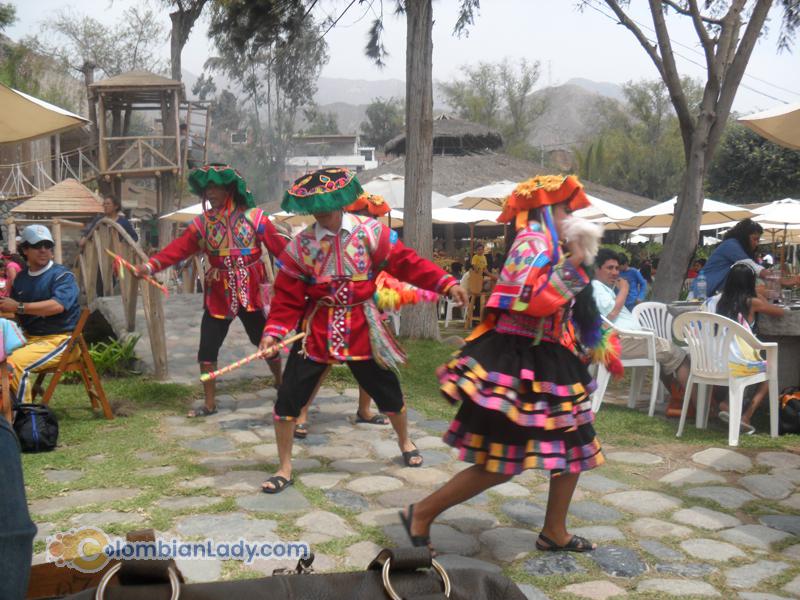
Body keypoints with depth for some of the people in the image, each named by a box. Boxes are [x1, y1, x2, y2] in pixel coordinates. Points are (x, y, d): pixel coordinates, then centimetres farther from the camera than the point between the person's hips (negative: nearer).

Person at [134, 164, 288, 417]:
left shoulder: (253, 217, -6)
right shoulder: (202, 223, 1)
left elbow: (280, 246, -11)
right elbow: (178, 248, -7)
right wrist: (150, 265, -20)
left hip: (251, 292, -2)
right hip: (218, 294, 2)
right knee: (207, 347, 1)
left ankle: (281, 384, 35)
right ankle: (210, 403, 15)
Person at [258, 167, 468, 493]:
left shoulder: (369, 231, -8)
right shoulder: (300, 244, -7)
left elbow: (406, 262, -7)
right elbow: (288, 296, -5)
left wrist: (446, 283, -15)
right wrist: (274, 330, -18)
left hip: (361, 328, 0)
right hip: (317, 329, 0)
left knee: (387, 389, 13)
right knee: (289, 396, -5)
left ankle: (405, 442, 44)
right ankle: (284, 469, 14)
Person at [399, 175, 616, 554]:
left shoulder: (551, 247, 16)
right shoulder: (533, 243, -14)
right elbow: (535, 302, -28)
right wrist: (574, 262, -22)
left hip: (544, 363, 10)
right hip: (518, 364, -10)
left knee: (576, 447, 13)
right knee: (499, 466, -6)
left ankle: (554, 533, 28)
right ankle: (421, 514, 8)